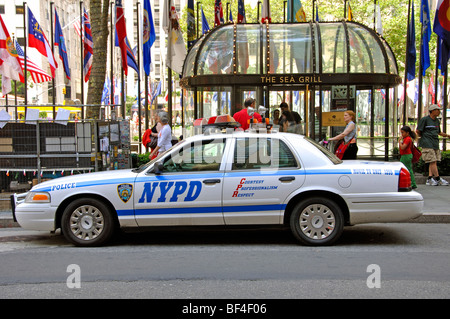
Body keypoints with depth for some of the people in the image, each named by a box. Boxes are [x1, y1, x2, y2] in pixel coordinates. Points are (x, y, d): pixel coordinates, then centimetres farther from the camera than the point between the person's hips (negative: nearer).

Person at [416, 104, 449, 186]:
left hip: (435, 144, 8)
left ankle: (429, 179, 3)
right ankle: (438, 179, -6)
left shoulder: (437, 121, 18)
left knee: (434, 162, 2)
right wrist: (423, 136, 7)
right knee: (432, 161, -9)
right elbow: (417, 131, -6)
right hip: (427, 144, -8)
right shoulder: (424, 119, -5)